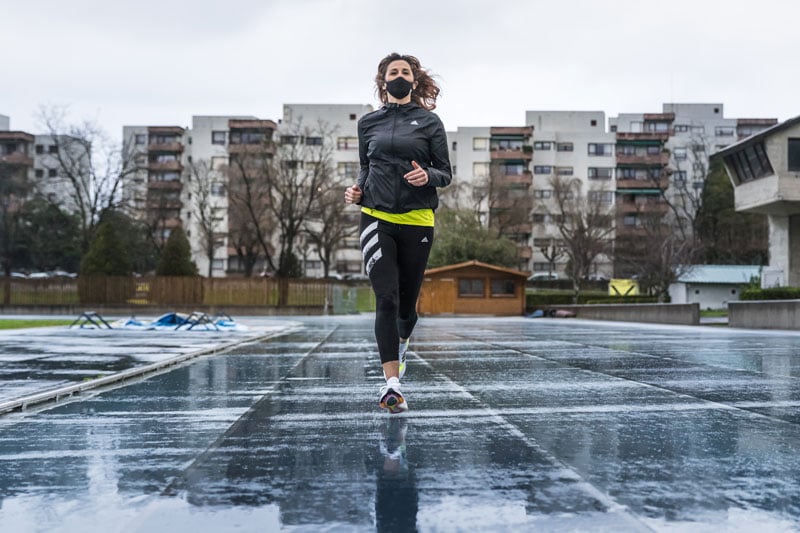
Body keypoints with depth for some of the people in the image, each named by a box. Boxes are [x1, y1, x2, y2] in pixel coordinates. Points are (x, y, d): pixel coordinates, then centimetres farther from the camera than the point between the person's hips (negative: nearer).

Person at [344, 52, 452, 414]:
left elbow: (445, 174, 6)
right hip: (376, 218, 0)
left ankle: (401, 344, 45)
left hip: (417, 221, 0)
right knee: (386, 299, -14)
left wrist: (427, 175, -16)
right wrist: (357, 190, 1)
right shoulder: (368, 123, 12)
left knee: (407, 303, 9)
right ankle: (392, 384, -16)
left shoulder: (429, 122, 6)